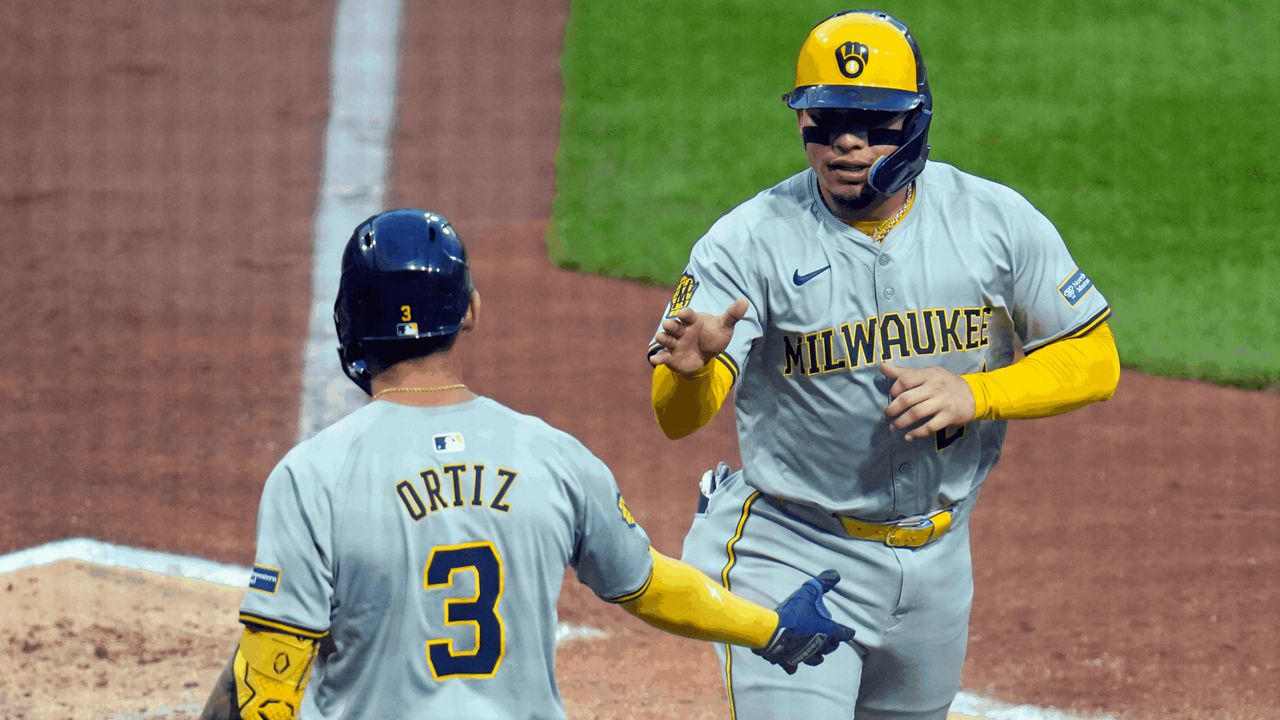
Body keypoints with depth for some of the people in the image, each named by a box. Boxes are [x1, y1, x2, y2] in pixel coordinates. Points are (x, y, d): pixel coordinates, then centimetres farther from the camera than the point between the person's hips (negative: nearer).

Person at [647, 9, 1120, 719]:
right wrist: (690, 366, -49)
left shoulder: (997, 221, -6)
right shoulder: (750, 240, -15)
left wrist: (972, 394, -18)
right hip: (792, 554, -4)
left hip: (938, 557, 4)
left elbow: (1094, 362, 0)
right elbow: (677, 416, -25)